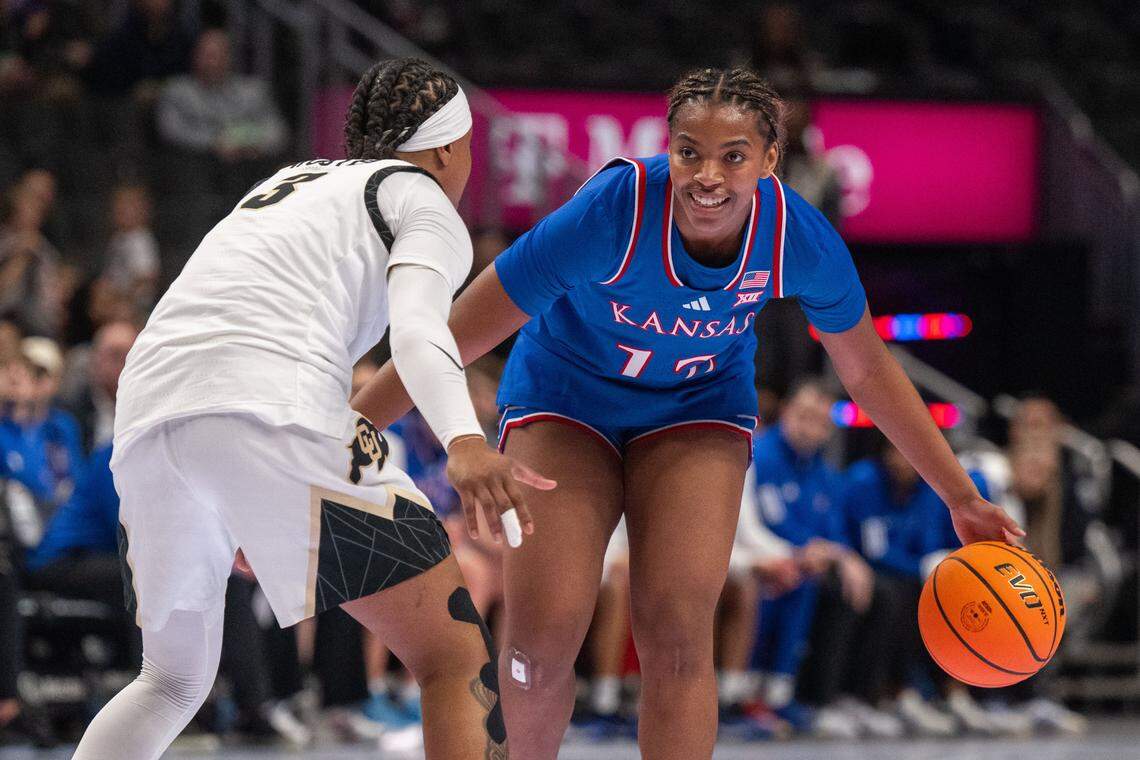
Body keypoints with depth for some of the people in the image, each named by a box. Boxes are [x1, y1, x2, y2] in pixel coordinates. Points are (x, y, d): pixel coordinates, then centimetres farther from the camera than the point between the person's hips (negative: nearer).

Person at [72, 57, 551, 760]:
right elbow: (415, 327, -8)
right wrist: (465, 443, -25)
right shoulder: (426, 203, 13)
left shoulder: (288, 182, 35)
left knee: (173, 683, 26)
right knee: (460, 662, -2)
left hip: (146, 418, 7)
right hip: (275, 412, -7)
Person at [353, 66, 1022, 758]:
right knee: (542, 634, -15)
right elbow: (452, 343, -28)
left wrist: (962, 497, 1)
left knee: (676, 633, -17)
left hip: (698, 411, 2)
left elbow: (867, 371, -4)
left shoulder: (800, 240, -23)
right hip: (566, 396, -2)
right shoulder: (612, 215, -34)